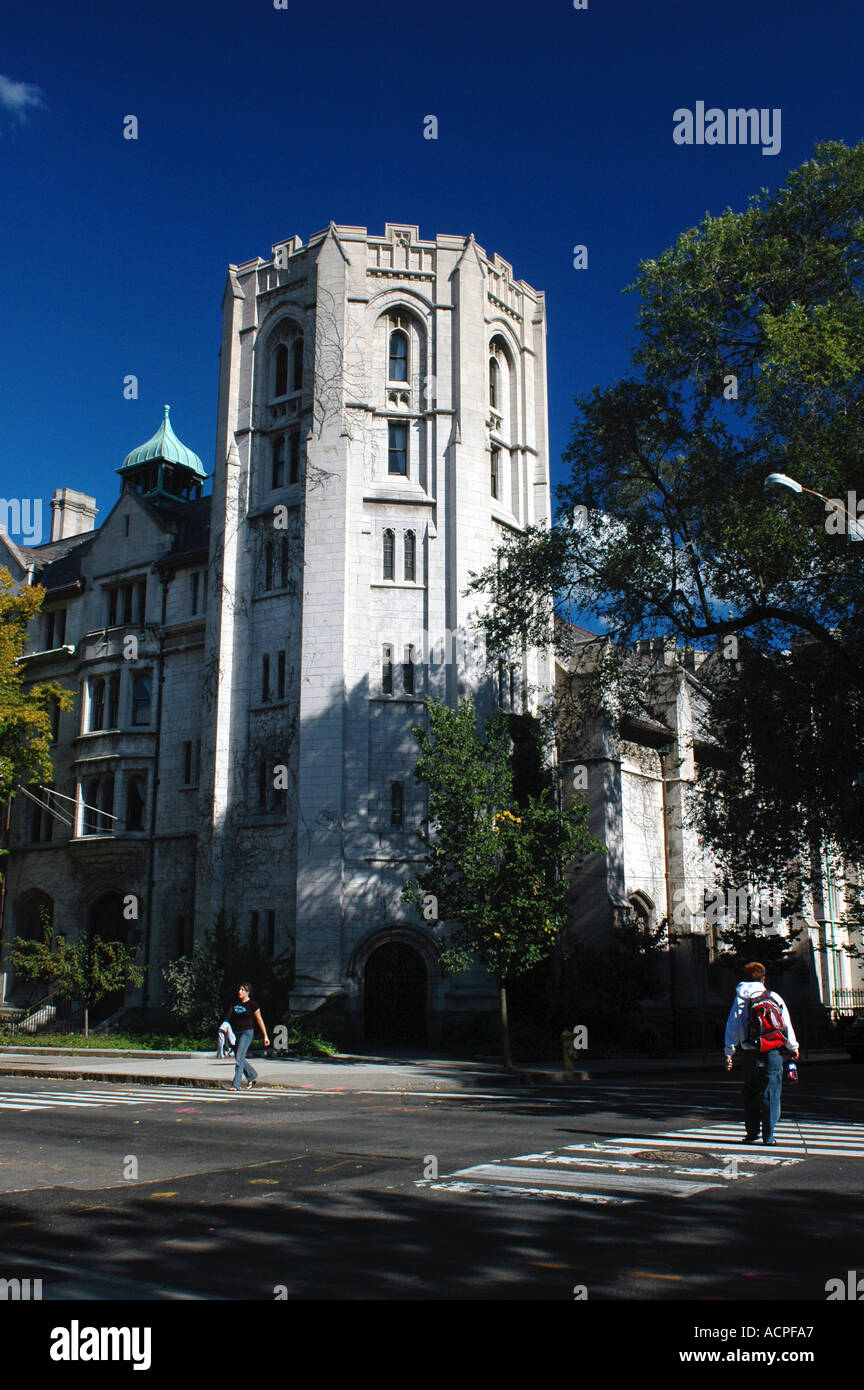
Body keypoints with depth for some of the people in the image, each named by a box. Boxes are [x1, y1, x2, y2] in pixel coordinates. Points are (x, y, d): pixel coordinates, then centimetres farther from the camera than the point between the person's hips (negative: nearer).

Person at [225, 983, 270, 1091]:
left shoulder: (252, 1004, -6)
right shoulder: (235, 1003, 8)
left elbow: (260, 1021, -1)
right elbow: (230, 1016, 20)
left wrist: (265, 1036, 1)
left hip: (247, 1032, -6)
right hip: (236, 1033, 6)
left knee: (239, 1058, -15)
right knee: (238, 1059, 11)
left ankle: (236, 1084, -12)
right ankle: (252, 1076, 30)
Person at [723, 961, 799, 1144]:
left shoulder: (740, 999, 4)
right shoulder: (774, 997, 3)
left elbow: (732, 1027, 2)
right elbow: (787, 1024, 4)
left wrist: (729, 1053, 5)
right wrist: (793, 1047, 16)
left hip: (751, 1054, 1)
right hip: (773, 1053, -1)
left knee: (750, 1093, 13)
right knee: (770, 1094, 3)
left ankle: (752, 1132, 14)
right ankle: (768, 1135, 1)